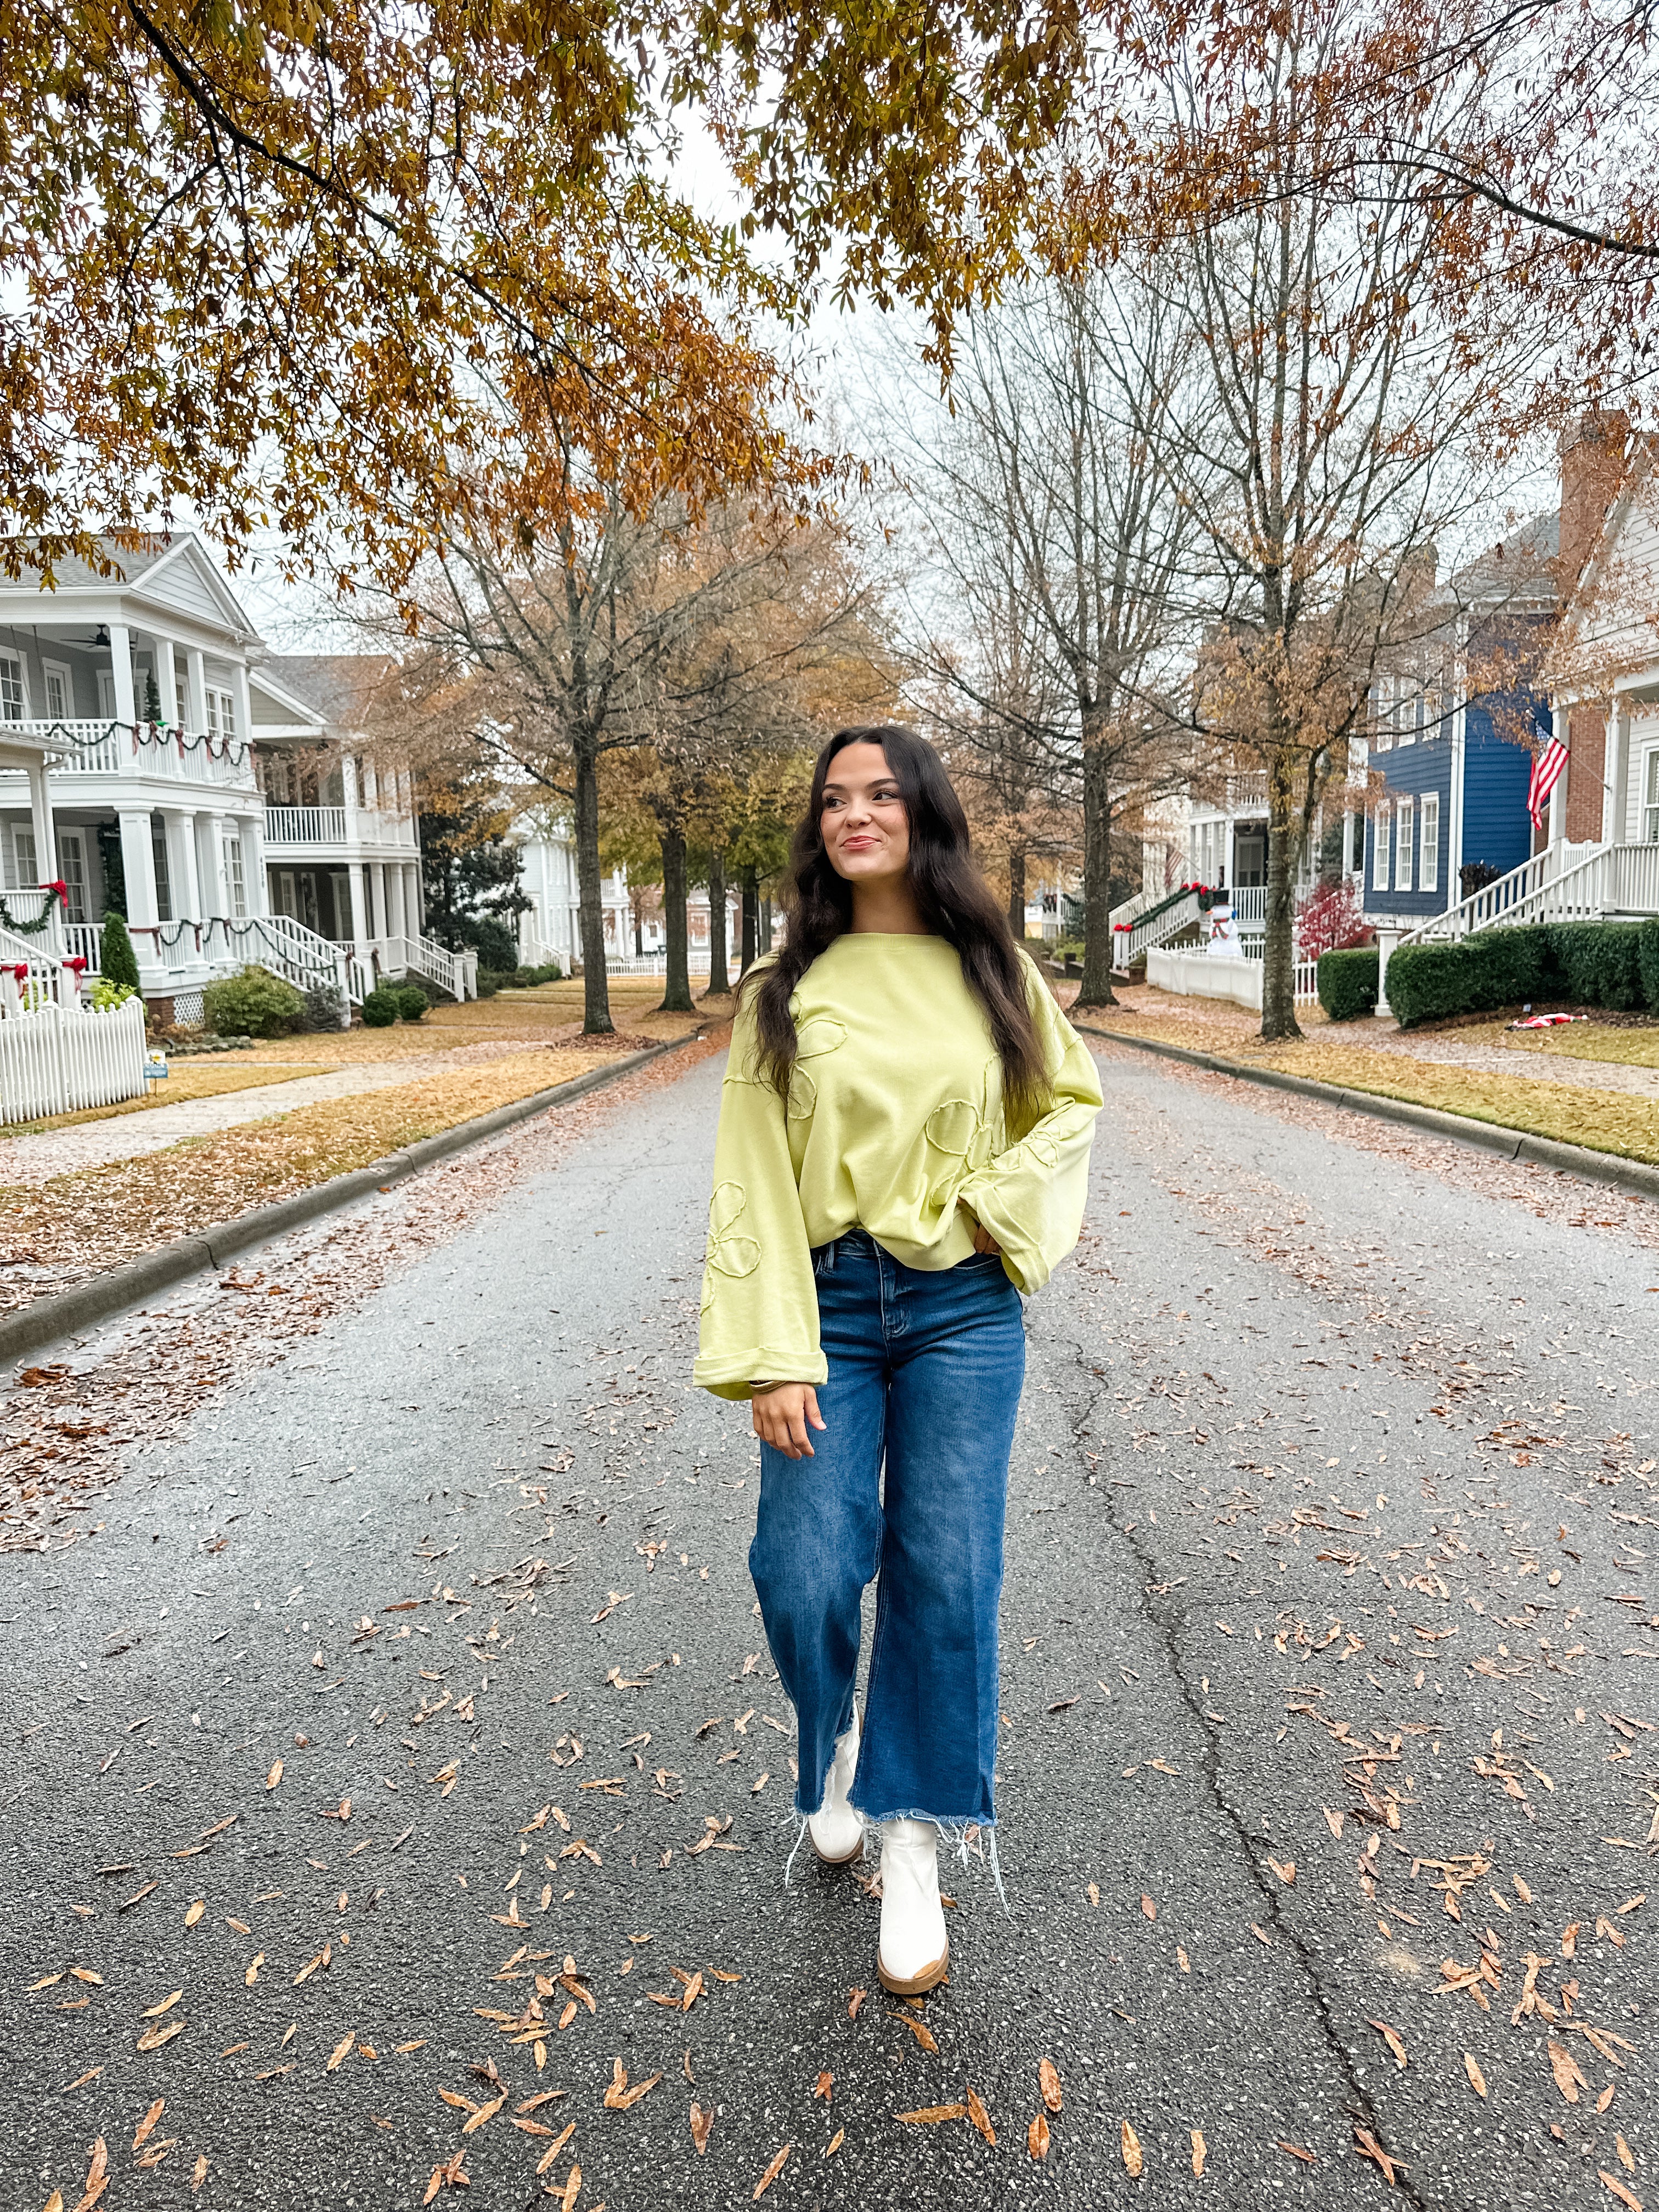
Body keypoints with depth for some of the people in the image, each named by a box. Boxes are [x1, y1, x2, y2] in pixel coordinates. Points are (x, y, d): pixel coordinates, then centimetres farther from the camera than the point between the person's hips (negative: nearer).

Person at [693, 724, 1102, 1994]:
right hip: (829, 1305, 0)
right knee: (805, 1577, -4)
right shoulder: (786, 988, 0)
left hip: (962, 1308, 1)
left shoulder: (994, 971, 3)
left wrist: (1003, 1202, -4)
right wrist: (771, 1357, -10)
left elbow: (1073, 1098, 15)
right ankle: (835, 1741, 33)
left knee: (948, 1575, 1)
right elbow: (754, 1178, -4)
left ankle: (915, 1845, 22)